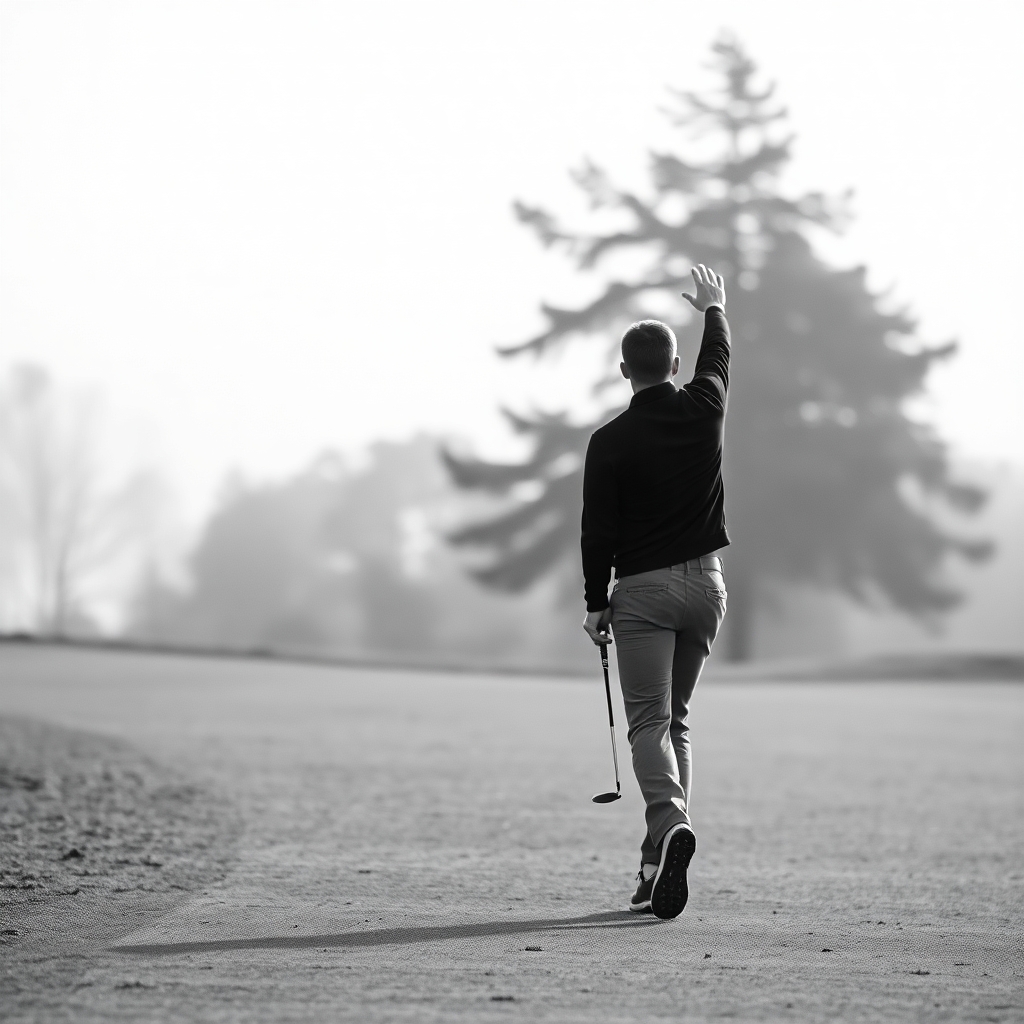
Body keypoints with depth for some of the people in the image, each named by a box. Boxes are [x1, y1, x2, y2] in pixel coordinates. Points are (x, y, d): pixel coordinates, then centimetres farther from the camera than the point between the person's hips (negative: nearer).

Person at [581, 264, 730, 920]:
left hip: (643, 589, -4)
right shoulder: (704, 410, 1)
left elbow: (598, 530, -6)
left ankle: (670, 822, -34)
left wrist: (596, 604, 5)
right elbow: (718, 355, 23)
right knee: (676, 719, 13)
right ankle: (659, 865, 10)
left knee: (650, 722, -7)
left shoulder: (611, 442, -9)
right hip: (706, 583, 4)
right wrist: (715, 308, 42)